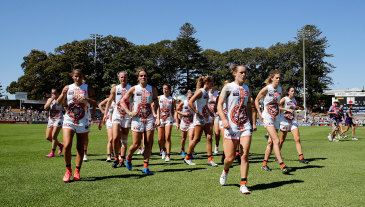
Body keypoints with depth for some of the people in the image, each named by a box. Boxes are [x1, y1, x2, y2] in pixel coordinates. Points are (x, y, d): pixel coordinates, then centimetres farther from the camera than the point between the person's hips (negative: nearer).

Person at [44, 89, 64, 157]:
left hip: (58, 119, -6)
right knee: (48, 137, 6)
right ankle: (60, 145, 27)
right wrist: (51, 100, -12)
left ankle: (52, 152, -4)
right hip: (50, 119, 6)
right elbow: (45, 108, -6)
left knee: (54, 136, -13)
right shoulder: (50, 99, 10)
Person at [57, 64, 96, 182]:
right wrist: (63, 94, -14)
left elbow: (94, 104, -2)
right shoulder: (68, 88, 10)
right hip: (69, 120, 0)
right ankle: (68, 170, 5)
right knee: (67, 146, -13)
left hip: (83, 122, 0)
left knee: (80, 147, 4)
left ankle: (77, 172, 15)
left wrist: (86, 99, -21)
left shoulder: (88, 88, 5)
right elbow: (58, 103, 5)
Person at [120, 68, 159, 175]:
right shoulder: (134, 89, 2)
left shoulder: (152, 89, 8)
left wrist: (158, 118, -2)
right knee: (136, 144, -3)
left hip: (149, 119, 2)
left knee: (148, 144, -3)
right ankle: (128, 157, 28)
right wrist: (129, 113, -6)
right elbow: (123, 101, 6)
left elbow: (156, 105, 9)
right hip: (137, 119, -2)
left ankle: (145, 167, 5)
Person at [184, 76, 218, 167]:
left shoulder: (206, 92, 14)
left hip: (206, 118, 8)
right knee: (197, 139, -3)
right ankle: (187, 158, 12)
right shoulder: (200, 91, -12)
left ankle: (210, 159, 3)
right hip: (199, 119, -8)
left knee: (209, 138, 1)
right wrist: (198, 113, -21)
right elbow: (190, 102, -21)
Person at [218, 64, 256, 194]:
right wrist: (223, 119, -21)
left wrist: (252, 122, 20)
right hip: (231, 126, -3)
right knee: (230, 158, 0)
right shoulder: (228, 87, -2)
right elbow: (219, 105, -6)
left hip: (245, 126, 4)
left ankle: (243, 185, 1)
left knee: (245, 155, -6)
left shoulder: (247, 89, 13)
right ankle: (225, 170, 35)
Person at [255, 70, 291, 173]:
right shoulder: (267, 89, -10)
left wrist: (278, 113, 16)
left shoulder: (279, 89, 8)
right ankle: (282, 165, -21)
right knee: (276, 141, -17)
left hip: (276, 117, 6)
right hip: (267, 117, -6)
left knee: (271, 142, 8)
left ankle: (264, 163, 20)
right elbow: (256, 100, -2)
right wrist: (260, 114, -7)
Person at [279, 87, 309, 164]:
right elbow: (277, 106, -21)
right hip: (285, 122, -4)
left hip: (293, 121, 4)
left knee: (297, 139, -9)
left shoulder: (294, 100, 10)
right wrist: (287, 109, -26)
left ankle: (301, 158, -10)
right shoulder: (284, 99, -7)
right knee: (282, 140, 8)